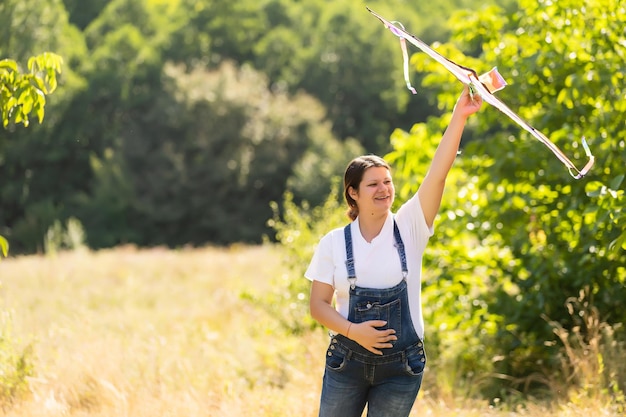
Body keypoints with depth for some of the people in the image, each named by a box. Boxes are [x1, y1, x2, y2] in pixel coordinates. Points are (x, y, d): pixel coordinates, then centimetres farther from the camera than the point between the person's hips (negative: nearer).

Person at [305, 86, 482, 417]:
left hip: (401, 366, 0)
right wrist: (353, 331, -18)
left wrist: (458, 117, -24)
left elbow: (438, 174, -14)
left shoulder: (409, 228, -3)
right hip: (347, 361, 0)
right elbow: (318, 304, 0)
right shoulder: (334, 243, -2)